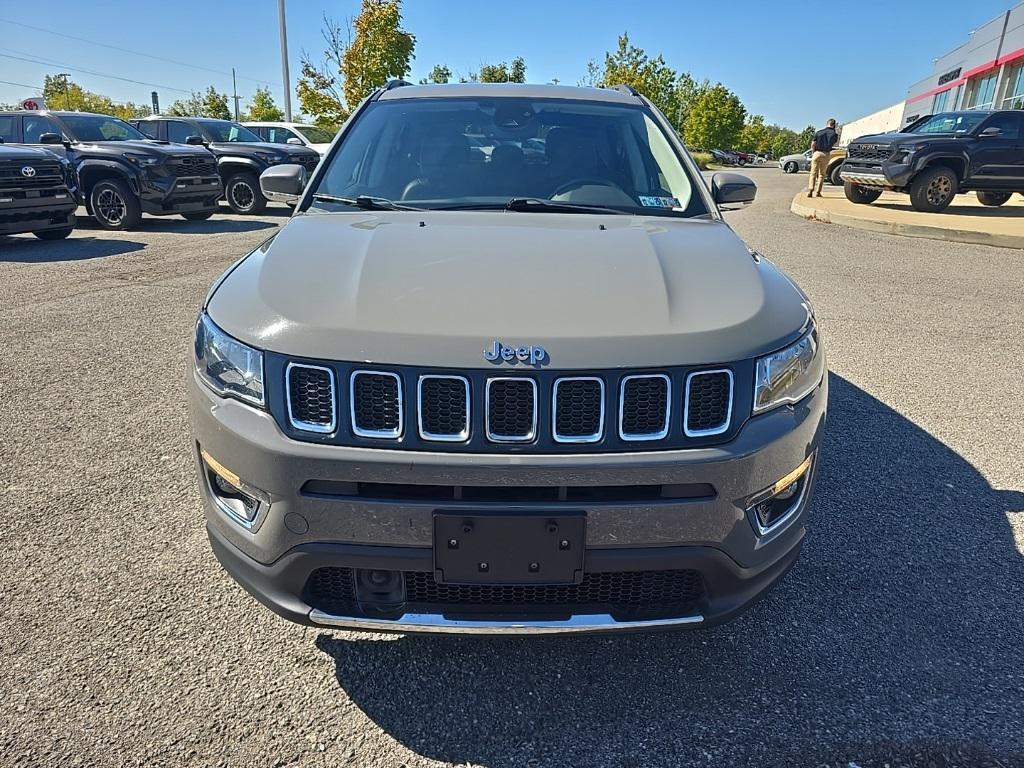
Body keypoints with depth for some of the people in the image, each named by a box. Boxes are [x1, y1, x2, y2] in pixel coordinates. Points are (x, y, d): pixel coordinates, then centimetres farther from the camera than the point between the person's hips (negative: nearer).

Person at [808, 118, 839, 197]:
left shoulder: (819, 132, 1)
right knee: (822, 174, 11)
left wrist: (813, 153, 14)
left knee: (813, 173, -1)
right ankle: (818, 192, 5)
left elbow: (813, 144, 0)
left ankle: (810, 189, -19)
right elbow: (836, 143, 20)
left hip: (817, 153, -1)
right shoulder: (834, 134, 1)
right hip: (826, 155, 1)